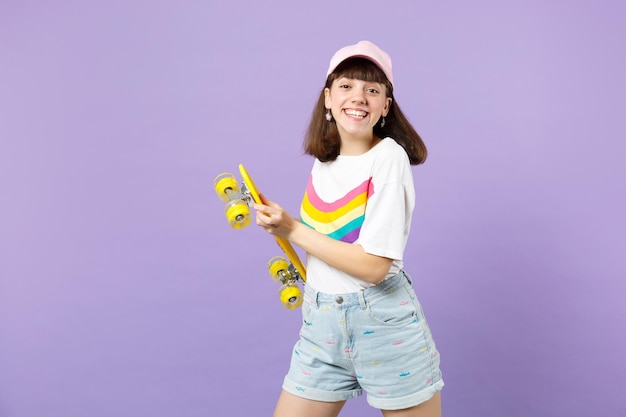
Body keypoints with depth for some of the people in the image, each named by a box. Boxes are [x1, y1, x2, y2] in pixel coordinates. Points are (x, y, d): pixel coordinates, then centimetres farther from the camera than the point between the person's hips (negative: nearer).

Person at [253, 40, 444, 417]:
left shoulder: (389, 158, -14)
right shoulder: (324, 161, 7)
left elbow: (373, 265, -20)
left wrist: (292, 230, -15)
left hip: (382, 322, -6)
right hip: (320, 322, 6)